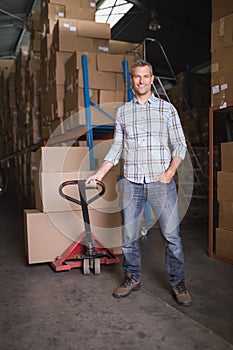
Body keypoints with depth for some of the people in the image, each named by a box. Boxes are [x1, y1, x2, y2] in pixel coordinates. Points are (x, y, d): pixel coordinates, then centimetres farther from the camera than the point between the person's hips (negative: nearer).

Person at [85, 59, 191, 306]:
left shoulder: (167, 109, 7)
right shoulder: (122, 112, 12)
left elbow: (180, 144, 4)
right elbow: (116, 148, 14)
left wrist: (170, 171, -10)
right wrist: (99, 174, 5)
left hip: (161, 182, -2)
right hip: (131, 183, 2)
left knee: (171, 235, 0)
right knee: (128, 236, 7)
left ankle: (177, 282, 18)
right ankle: (132, 278, 26)